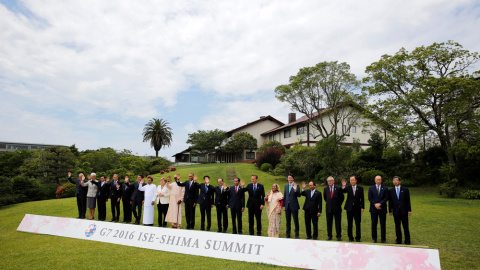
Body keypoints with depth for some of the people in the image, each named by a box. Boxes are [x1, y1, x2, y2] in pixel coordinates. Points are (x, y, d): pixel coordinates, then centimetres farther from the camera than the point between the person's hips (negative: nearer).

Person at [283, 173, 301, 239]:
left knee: (296, 221, 2)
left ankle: (297, 235, 12)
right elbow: (285, 196, 13)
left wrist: (295, 190, -31)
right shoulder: (286, 186, 11)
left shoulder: (296, 186, -5)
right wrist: (284, 206, 11)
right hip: (287, 206, 5)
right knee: (288, 221, 12)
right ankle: (287, 234, 22)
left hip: (294, 206, -5)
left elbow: (299, 195, -13)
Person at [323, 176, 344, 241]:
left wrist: (339, 204, 4)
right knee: (329, 223, 7)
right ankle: (329, 236, 17)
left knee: (338, 223, 4)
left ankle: (339, 236, 15)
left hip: (337, 209, -2)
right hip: (328, 208, 2)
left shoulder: (338, 188, -6)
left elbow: (342, 197, 4)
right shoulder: (325, 189, 3)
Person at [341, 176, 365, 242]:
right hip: (349, 208, 0)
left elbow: (362, 198, 4)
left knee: (358, 224, 4)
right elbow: (343, 191, -18)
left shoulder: (360, 188, 2)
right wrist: (343, 186, -36)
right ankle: (350, 237, 17)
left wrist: (362, 207, -1)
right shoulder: (348, 187, 0)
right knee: (349, 224, 7)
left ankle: (358, 237, 17)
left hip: (357, 208, 0)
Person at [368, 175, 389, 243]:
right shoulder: (371, 188, 6)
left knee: (383, 224, 3)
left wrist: (380, 204, -14)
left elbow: (386, 198, -3)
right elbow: (370, 198, 0)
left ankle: (383, 239, 13)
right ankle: (374, 238, 15)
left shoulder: (385, 188, 4)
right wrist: (375, 204, -12)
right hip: (374, 209, 0)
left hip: (382, 208, 0)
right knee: (374, 224, 6)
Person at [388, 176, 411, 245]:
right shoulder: (391, 190, 5)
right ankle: (398, 240, 16)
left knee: (405, 226, 4)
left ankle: (407, 241, 14)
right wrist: (390, 211, 3)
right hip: (396, 211, 2)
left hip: (404, 211, -1)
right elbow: (390, 201, 6)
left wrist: (409, 210, -4)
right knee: (397, 226, 7)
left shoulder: (405, 189, 1)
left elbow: (408, 200, 0)